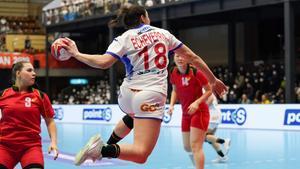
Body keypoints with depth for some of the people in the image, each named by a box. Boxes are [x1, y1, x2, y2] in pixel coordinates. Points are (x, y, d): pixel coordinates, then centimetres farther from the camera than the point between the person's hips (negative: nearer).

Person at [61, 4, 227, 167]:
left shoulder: (124, 38, 4)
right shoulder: (163, 33, 11)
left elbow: (103, 62, -13)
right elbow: (192, 57, 14)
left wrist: (76, 54, -1)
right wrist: (213, 80, 23)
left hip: (127, 95, 3)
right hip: (152, 96, -3)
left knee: (134, 114, 42)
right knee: (141, 154, -12)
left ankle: (107, 144, 33)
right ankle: (103, 150, -35)